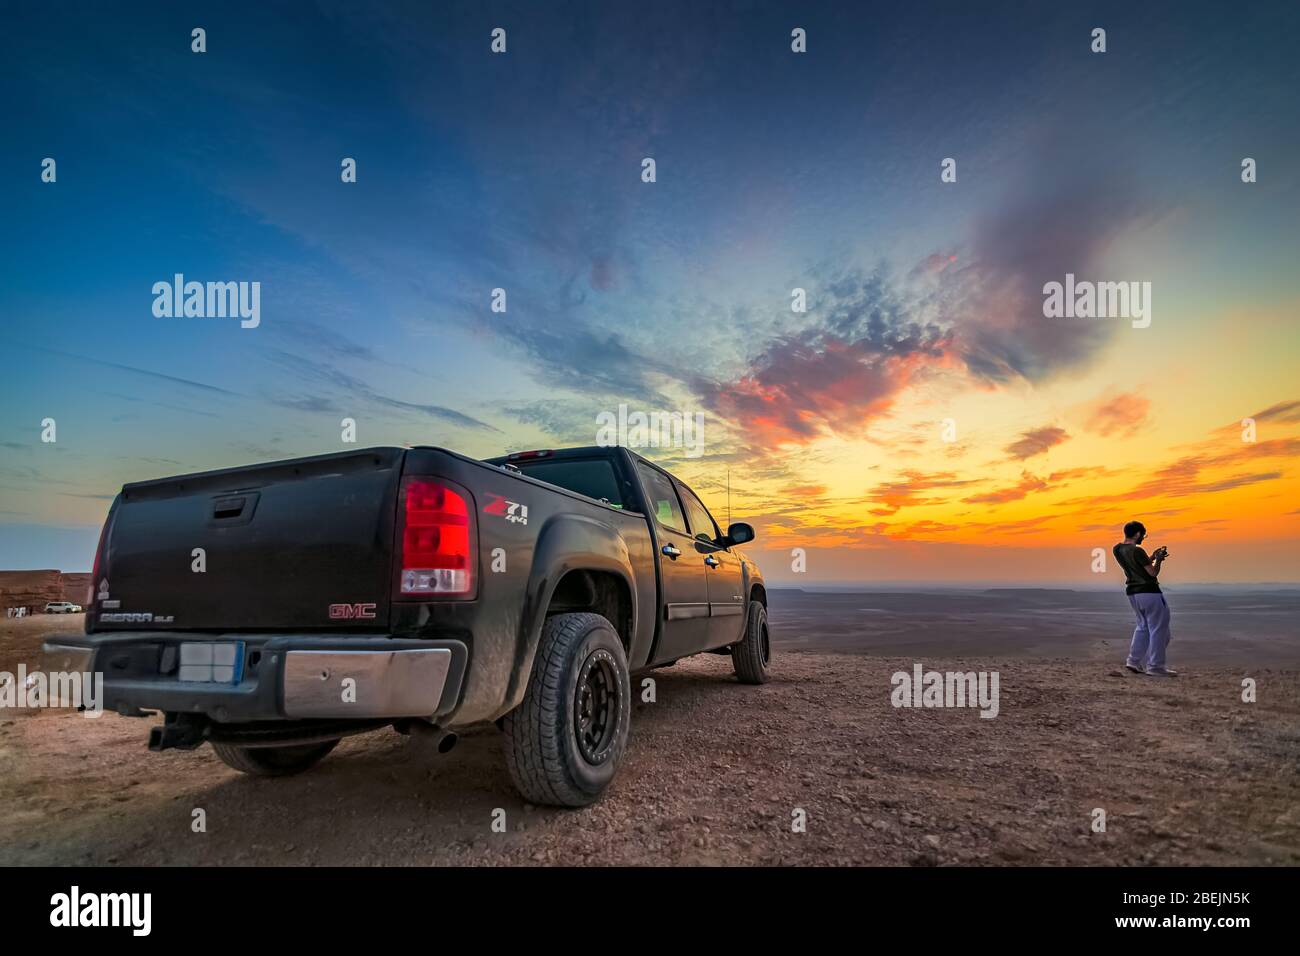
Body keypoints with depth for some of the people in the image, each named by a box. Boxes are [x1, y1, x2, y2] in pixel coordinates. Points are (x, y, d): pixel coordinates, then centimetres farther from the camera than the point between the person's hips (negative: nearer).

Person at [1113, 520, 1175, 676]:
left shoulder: (1117, 549, 5)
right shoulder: (1137, 551, -20)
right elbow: (1153, 572, -12)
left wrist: (1153, 557, 15)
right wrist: (1158, 559, 3)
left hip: (1132, 592, 8)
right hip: (1149, 592, -8)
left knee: (1143, 626, 20)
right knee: (1159, 629, 2)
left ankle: (1134, 661, 16)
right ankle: (1155, 667, 4)